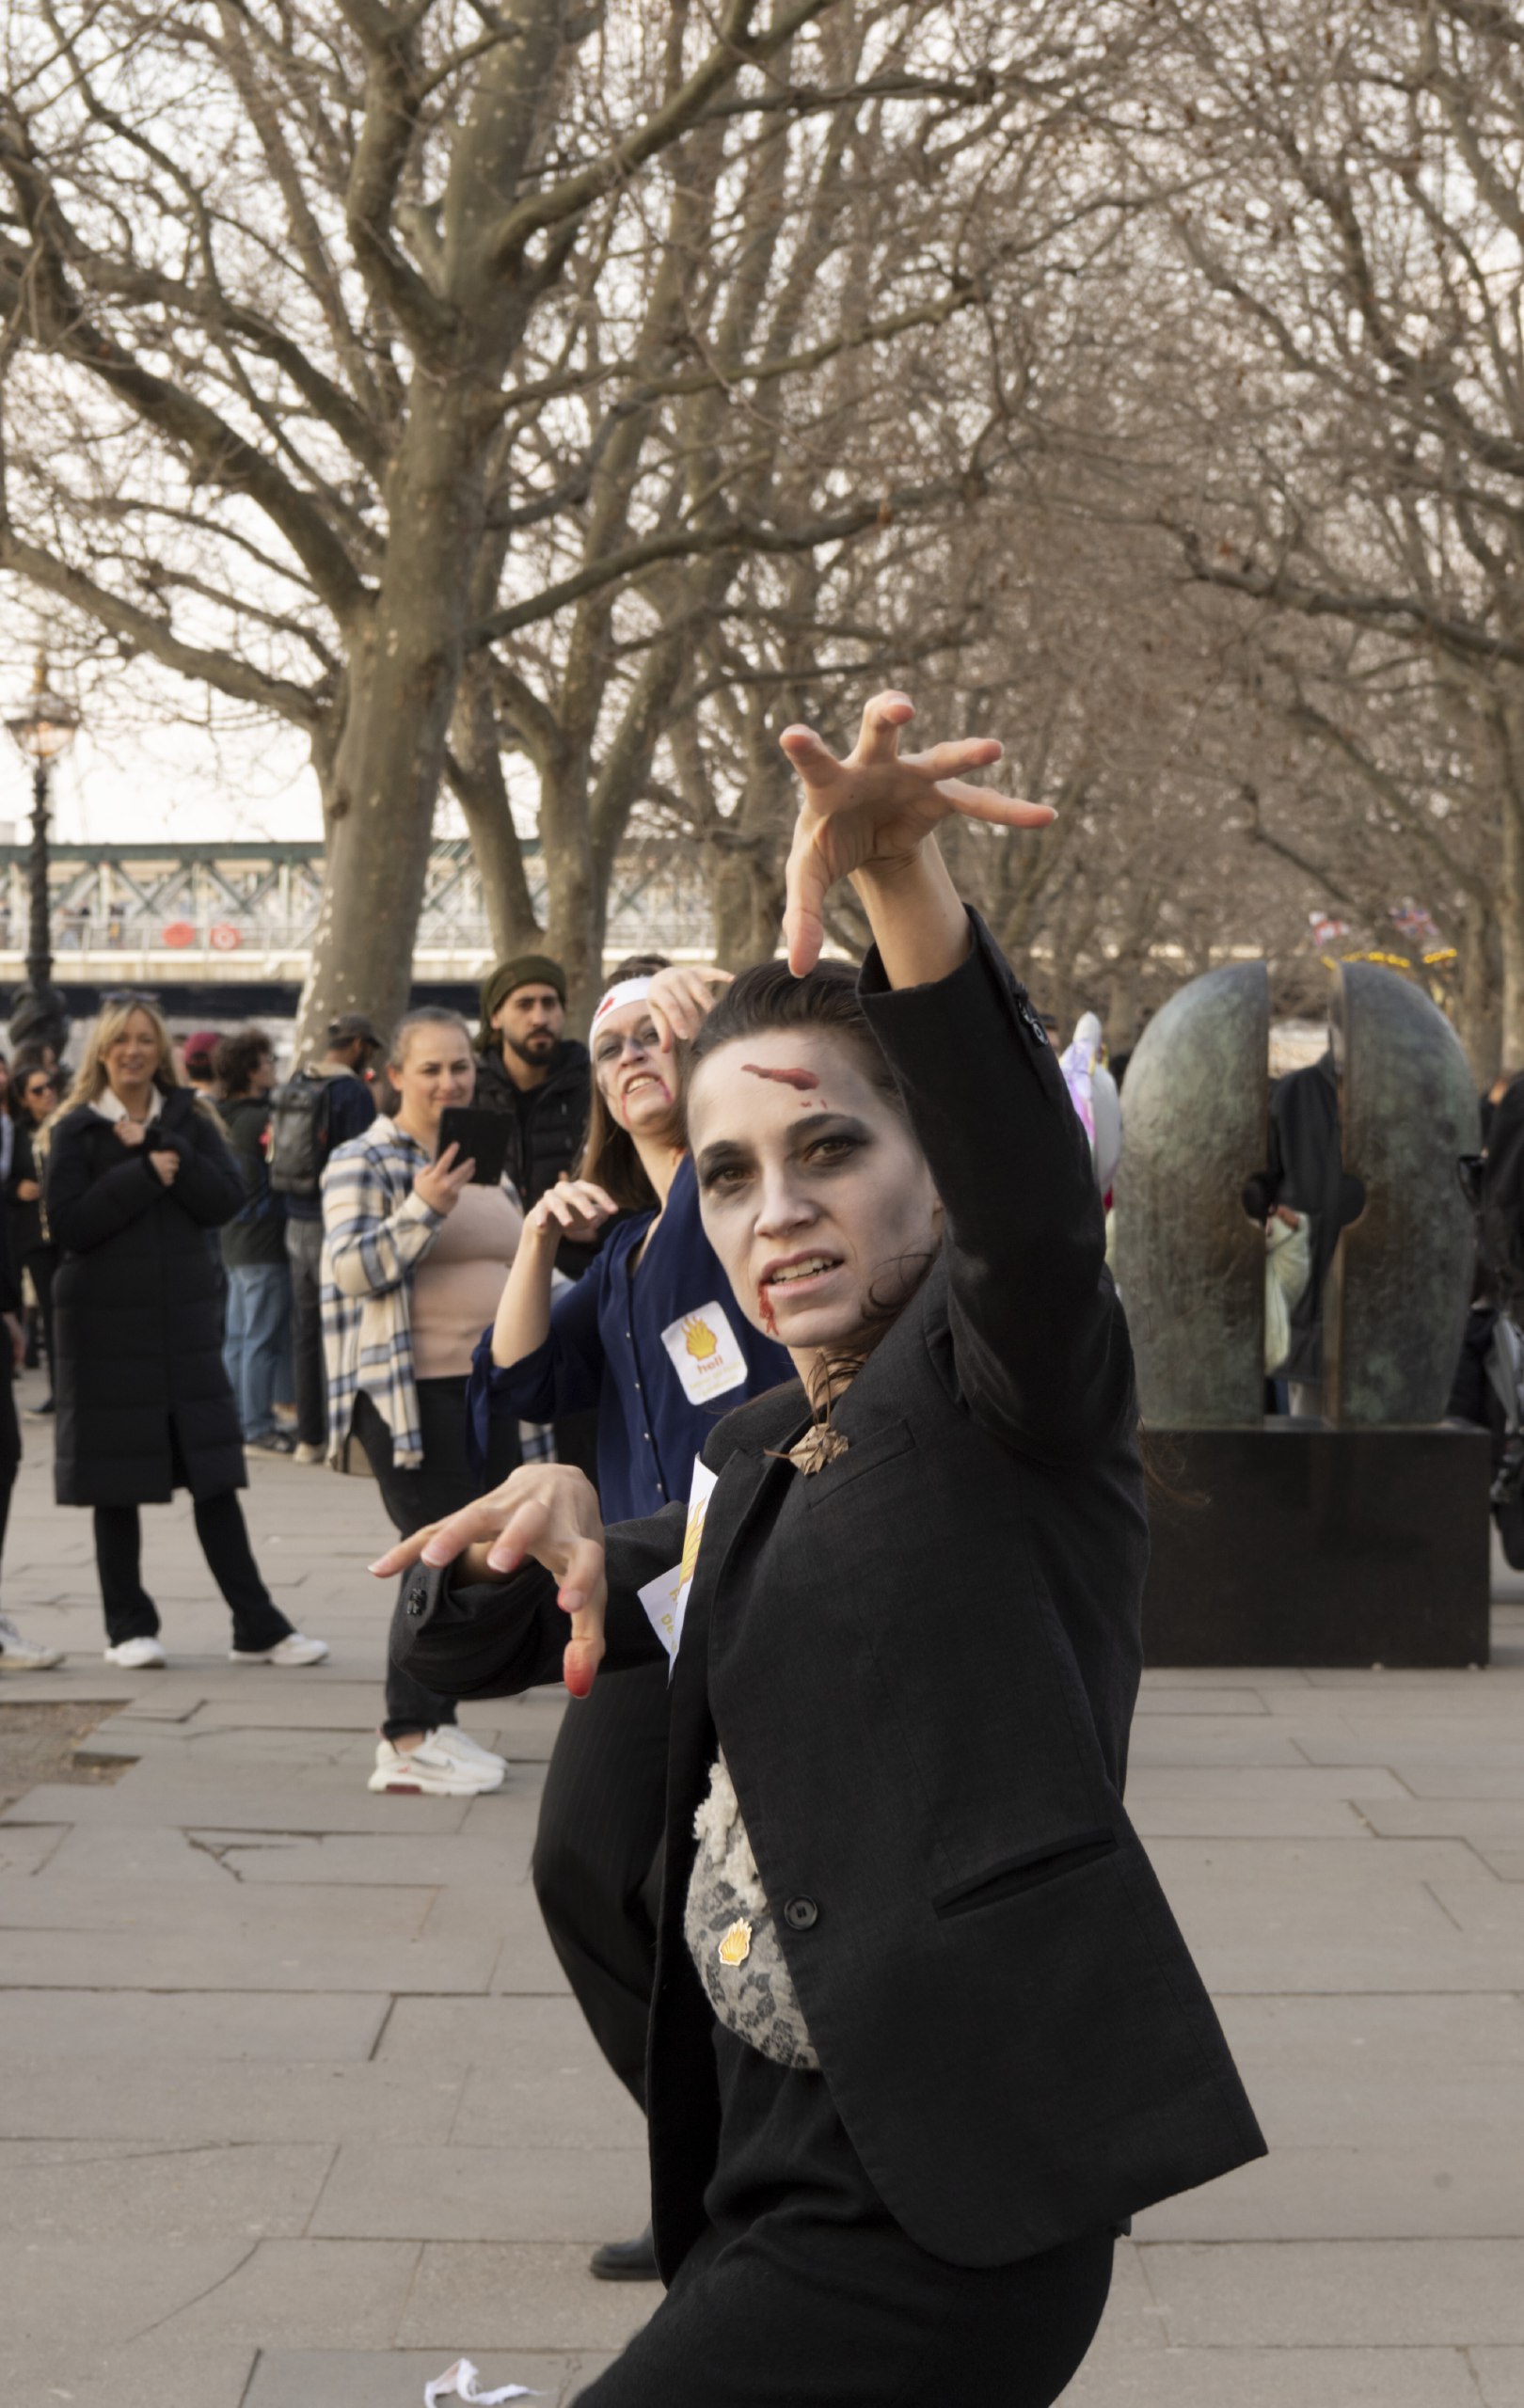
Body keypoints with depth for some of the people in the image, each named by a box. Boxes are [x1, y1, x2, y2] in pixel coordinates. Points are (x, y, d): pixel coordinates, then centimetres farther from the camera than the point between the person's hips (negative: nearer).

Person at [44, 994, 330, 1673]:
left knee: (214, 1476, 3)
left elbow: (226, 1200, -5)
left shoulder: (187, 1120, 8)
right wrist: (143, 1174, -16)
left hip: (185, 1317, 2)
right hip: (107, 1323, -2)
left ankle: (258, 1628, 6)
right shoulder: (77, 1128, 0)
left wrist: (160, 1149, -14)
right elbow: (68, 1223, -11)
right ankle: (128, 1627, 14)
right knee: (118, 1484, 3)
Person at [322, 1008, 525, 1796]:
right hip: (410, 1390, -8)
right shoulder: (363, 1162, -6)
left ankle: (434, 1722, 18)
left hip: (484, 1384, 8)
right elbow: (350, 1269, -15)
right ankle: (409, 1740, -3)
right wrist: (423, 1208, -25)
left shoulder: (487, 1161, 17)